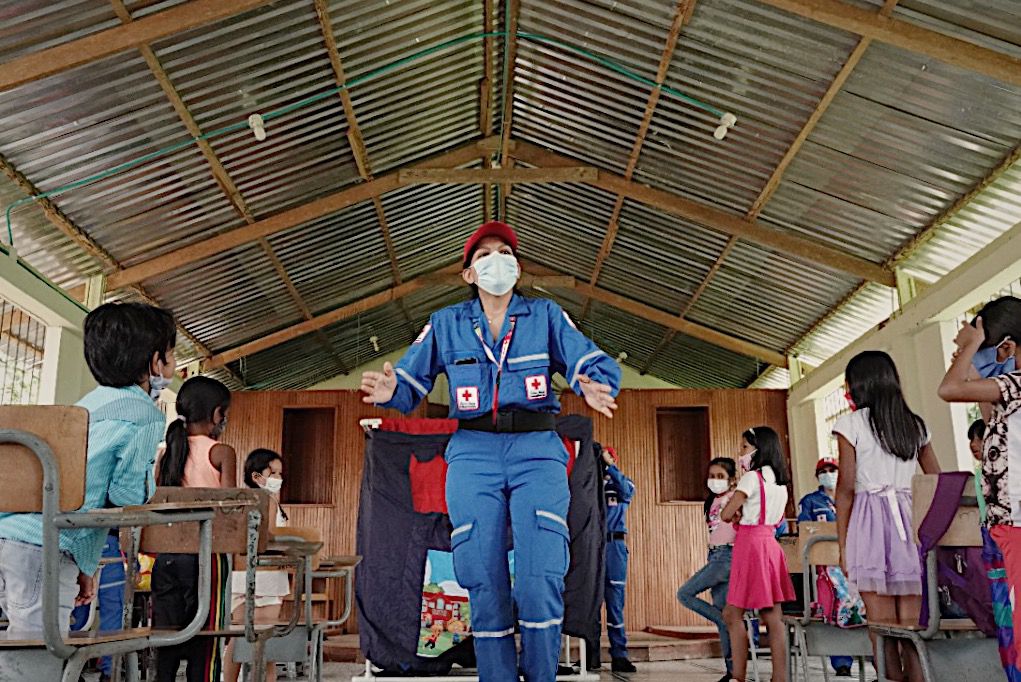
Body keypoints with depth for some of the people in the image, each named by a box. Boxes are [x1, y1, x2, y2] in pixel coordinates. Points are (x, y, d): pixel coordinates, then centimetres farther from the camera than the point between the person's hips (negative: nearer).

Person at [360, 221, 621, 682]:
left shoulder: (546, 316, 11)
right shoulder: (445, 324, 15)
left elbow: (596, 365, 2)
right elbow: (412, 381, 10)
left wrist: (594, 388, -22)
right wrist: (390, 391, -14)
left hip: (537, 450, -1)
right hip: (473, 453, 1)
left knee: (541, 579, -12)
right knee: (484, 583, -2)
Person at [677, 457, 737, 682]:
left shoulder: (734, 499, -6)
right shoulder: (713, 501, 17)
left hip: (727, 556, -8)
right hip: (715, 557, 8)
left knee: (685, 594, -10)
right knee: (720, 613, 5)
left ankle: (728, 623, -3)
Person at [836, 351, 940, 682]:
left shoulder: (852, 423, -1)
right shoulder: (915, 424, 13)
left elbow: (846, 487, -6)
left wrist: (842, 544, -3)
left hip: (870, 521, -5)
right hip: (911, 520, 5)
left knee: (883, 630, -2)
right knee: (912, 628, 6)